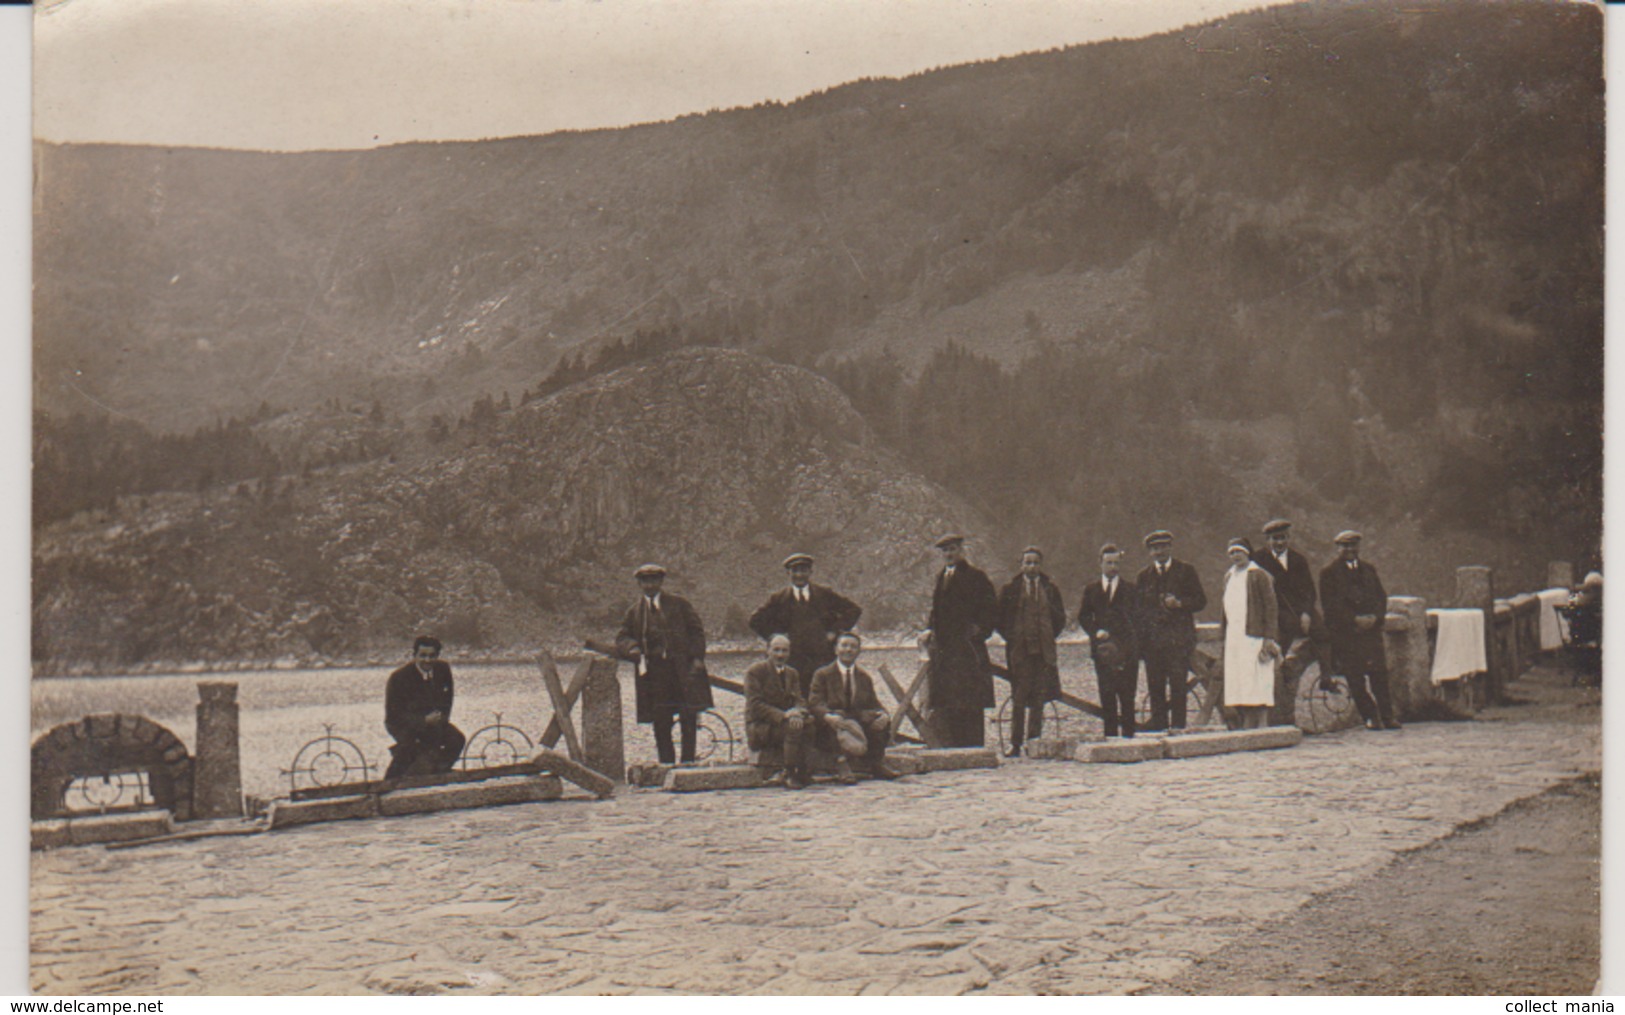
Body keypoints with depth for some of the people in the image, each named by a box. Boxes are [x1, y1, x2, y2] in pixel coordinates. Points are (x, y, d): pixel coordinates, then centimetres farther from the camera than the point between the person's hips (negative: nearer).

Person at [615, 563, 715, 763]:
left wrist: (697, 658, -3)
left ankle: (687, 763, 4)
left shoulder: (679, 604, 10)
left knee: (689, 718, -5)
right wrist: (633, 649, -10)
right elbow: (622, 638, 12)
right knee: (660, 724, 1)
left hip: (683, 670, -1)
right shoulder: (634, 612, 14)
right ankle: (667, 766, 8)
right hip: (654, 672, 1)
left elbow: (697, 630, 8)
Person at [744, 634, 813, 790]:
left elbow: (799, 700, 5)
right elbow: (755, 705, -16)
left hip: (786, 721, 6)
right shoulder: (754, 672, -6)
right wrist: (783, 715, -28)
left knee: (809, 721, -23)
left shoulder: (792, 674, 14)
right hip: (759, 727, -6)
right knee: (792, 727, -32)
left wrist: (797, 712, -21)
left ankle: (803, 773, -17)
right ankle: (789, 776, -25)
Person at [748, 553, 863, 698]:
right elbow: (756, 621, 13)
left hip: (824, 658, 0)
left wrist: (835, 632, 3)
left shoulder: (825, 594, 8)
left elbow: (854, 610, 10)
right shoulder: (779, 599, 8)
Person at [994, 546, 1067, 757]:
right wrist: (1010, 637, 0)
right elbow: (998, 619, 8)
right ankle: (1016, 744, -1)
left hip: (1043, 649, 2)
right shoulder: (1010, 590, 6)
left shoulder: (1050, 589, 12)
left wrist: (1050, 637, 4)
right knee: (1019, 699, -4)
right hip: (1019, 649, -2)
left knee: (1039, 699, 1)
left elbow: (1060, 619, 17)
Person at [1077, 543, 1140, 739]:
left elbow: (1134, 618, 0)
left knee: (1127, 696, -2)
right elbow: (1083, 617, 11)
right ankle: (1110, 735, 4)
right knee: (1106, 695, 0)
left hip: (1126, 649, -1)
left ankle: (1128, 735, 3)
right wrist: (1096, 632, -8)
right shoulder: (1092, 589, 13)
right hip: (1102, 648, 1)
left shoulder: (1130, 588, 7)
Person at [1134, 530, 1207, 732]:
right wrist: (1139, 637, 3)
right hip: (1152, 638, 3)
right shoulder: (1144, 576, 16)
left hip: (1178, 637, -3)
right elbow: (1137, 607, 15)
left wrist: (1179, 603, -12)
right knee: (1155, 684, 1)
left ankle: (1178, 724, -2)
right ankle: (1158, 723, 8)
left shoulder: (1186, 571, 8)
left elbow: (1201, 601, 6)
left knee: (1178, 683, -7)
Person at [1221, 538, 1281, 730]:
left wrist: (1269, 638, -14)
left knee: (1256, 682, -7)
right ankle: (1247, 726, 11)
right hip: (1233, 638, 7)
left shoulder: (1259, 575, -4)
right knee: (1237, 683, 6)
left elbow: (1271, 606, -8)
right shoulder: (1229, 577, 17)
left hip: (1253, 637, -7)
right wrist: (1225, 634, 16)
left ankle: (1261, 725, -5)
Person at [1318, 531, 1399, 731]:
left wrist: (1375, 617, -5)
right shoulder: (1328, 573, 4)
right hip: (1344, 634, -3)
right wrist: (1354, 620, -13)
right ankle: (1370, 717, 0)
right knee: (1356, 678, -6)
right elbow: (1330, 605, -4)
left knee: (1380, 675, -4)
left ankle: (1386, 716, 1)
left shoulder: (1369, 570, 18)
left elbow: (1381, 597, 14)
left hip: (1371, 630, 3)